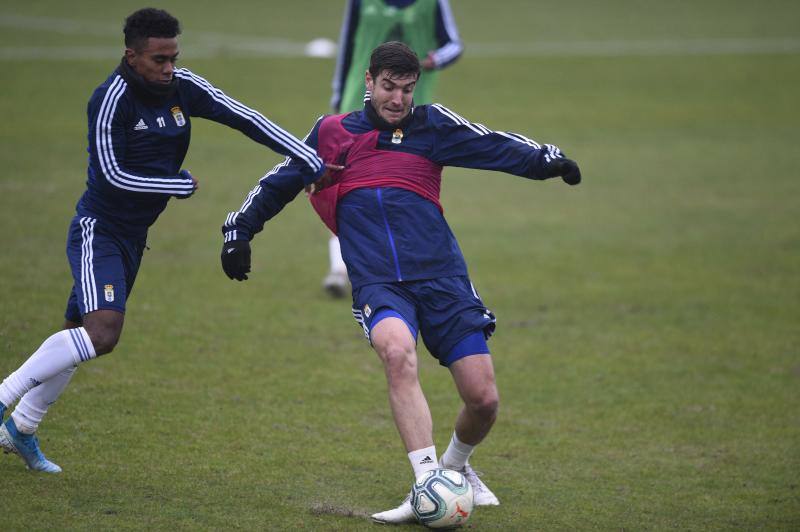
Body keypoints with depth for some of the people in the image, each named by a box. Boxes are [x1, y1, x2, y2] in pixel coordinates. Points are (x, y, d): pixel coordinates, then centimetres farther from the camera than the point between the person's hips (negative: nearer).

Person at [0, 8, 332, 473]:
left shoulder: (184, 87, -2)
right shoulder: (112, 99, -21)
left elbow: (246, 120, -2)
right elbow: (113, 173, -20)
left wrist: (313, 164, -6)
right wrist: (183, 185, -13)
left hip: (132, 237, 8)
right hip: (98, 229, -7)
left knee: (79, 336, 13)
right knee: (102, 333, -25)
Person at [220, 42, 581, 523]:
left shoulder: (430, 125, 9)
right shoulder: (331, 133, 13)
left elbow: (494, 146, -1)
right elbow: (278, 184, 26)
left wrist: (547, 159, -17)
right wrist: (239, 231, 24)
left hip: (442, 277, 1)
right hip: (378, 284, -1)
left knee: (484, 399, -6)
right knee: (398, 351, -35)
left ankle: (456, 467, 30)